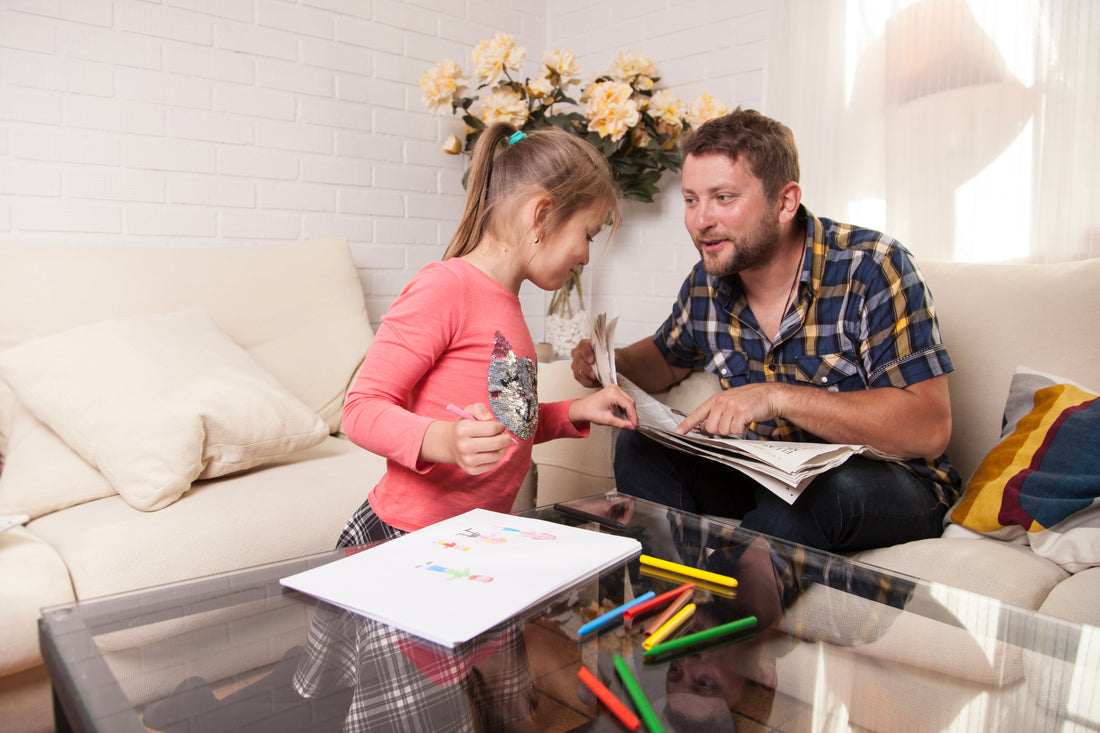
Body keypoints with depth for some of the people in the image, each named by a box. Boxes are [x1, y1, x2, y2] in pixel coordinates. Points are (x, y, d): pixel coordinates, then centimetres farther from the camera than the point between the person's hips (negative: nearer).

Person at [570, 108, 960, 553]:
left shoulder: (872, 268, -20)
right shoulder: (706, 283, -3)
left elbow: (929, 429, -26)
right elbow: (666, 358, 18)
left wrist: (779, 396, -35)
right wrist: (614, 361, -6)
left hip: (884, 480, -4)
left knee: (814, 489, -37)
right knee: (640, 448, -12)